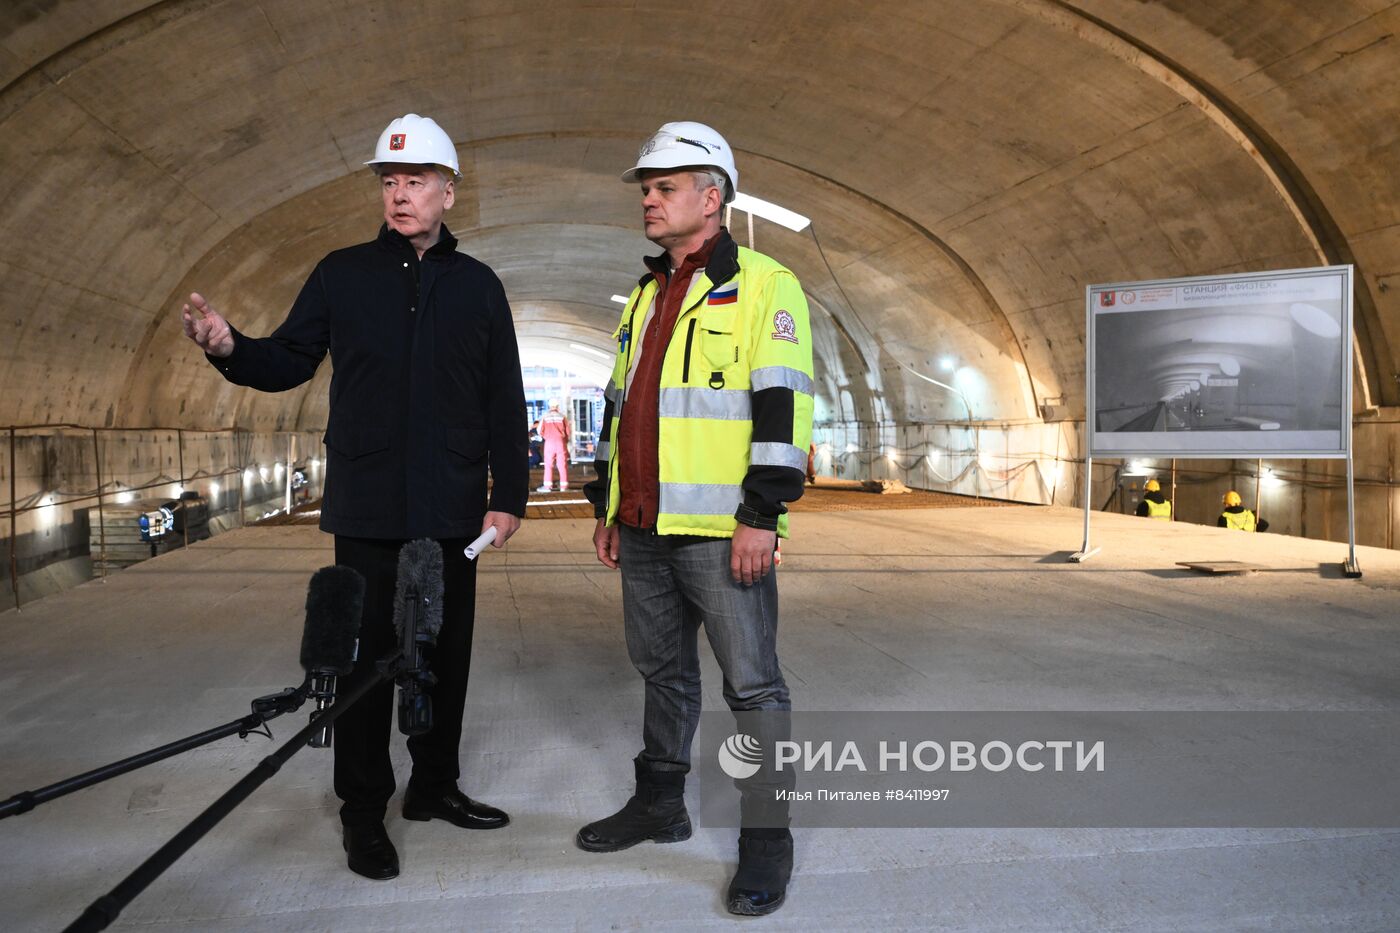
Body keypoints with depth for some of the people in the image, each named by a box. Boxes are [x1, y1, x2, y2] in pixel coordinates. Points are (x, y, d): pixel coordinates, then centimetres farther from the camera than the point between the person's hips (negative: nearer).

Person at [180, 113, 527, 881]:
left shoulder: (478, 285, 7)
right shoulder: (342, 274, 5)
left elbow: (505, 403, 6)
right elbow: (289, 363, 5)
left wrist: (509, 495, 2)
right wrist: (229, 347, -17)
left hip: (454, 512, 2)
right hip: (367, 511, -1)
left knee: (446, 652, 11)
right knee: (366, 658, 3)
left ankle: (434, 785, 28)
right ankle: (364, 813, 17)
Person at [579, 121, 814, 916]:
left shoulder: (763, 285, -5)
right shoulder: (647, 296, 19)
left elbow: (783, 404, -13)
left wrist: (762, 515, -18)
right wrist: (606, 505, 18)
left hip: (721, 531, -7)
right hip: (644, 529, 8)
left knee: (752, 683, 1)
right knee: (662, 671, 18)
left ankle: (767, 837, 13)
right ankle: (660, 804, 33)